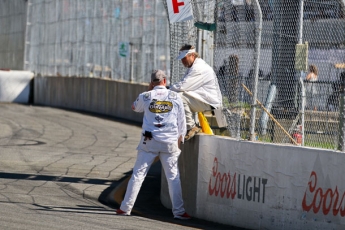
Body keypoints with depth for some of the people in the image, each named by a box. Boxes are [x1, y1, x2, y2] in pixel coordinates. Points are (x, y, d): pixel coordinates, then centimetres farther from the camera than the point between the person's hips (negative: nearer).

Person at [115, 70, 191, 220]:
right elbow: (181, 122, 3)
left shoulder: (146, 96, 0)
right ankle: (179, 211, 1)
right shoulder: (175, 97, 0)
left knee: (138, 174, 5)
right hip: (170, 143, 0)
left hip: (149, 142, 0)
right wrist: (180, 139, 13)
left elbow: (134, 107, 22)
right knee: (173, 177, 5)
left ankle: (125, 208, 6)